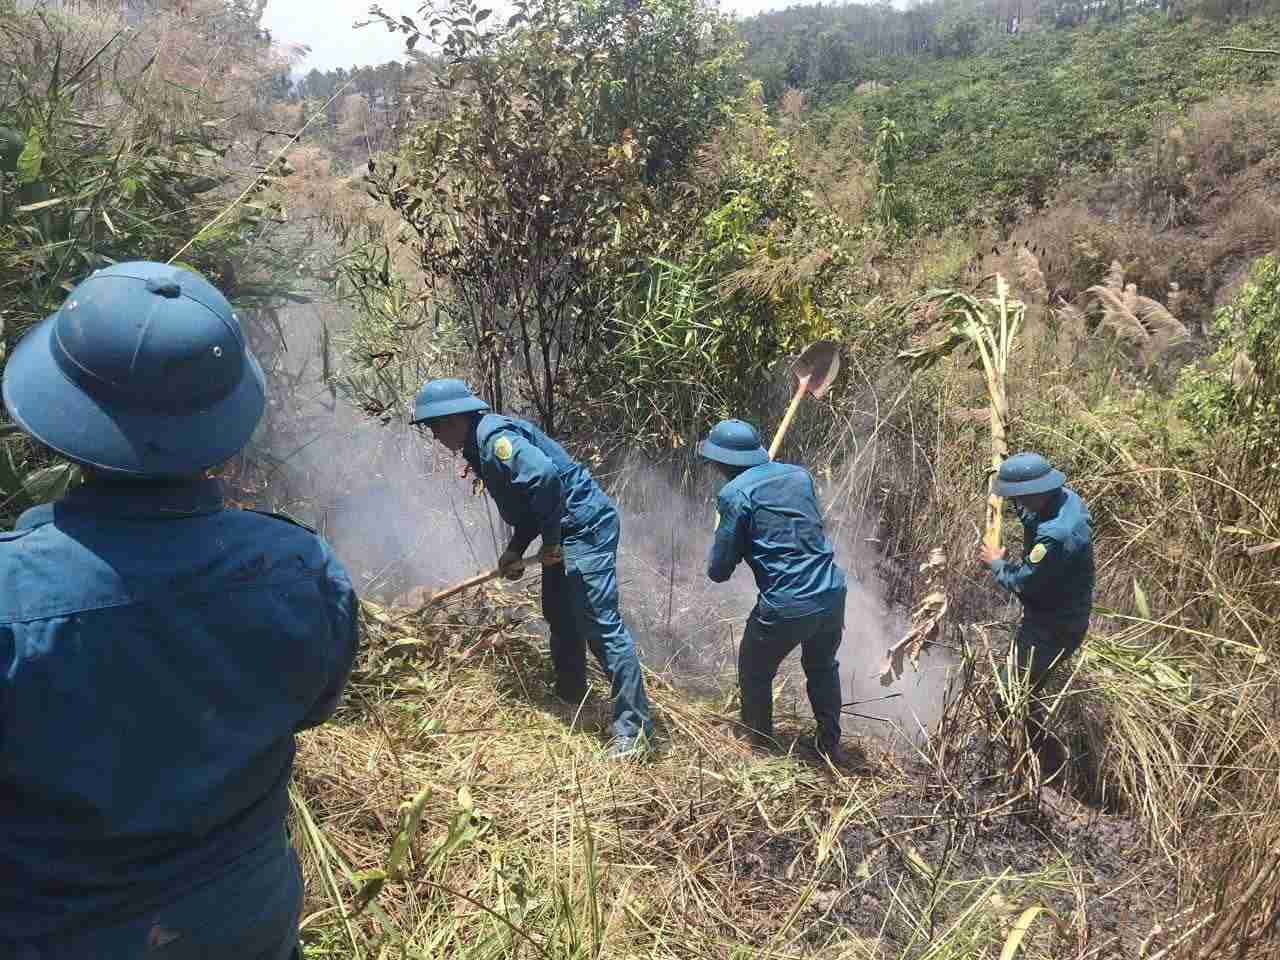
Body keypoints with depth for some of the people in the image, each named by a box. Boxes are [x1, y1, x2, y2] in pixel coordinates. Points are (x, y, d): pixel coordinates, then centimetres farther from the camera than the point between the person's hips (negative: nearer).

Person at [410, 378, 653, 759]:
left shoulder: (495, 438, -18)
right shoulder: (479, 446, 16)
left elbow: (544, 475, -35)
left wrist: (550, 540, -25)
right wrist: (515, 550, 10)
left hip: (585, 525, -11)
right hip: (563, 532, 11)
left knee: (600, 624, -12)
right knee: (559, 616, 22)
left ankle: (634, 727, -7)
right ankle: (569, 695, 41)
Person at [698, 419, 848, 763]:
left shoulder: (735, 494, -10)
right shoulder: (799, 474, 8)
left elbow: (718, 571, -5)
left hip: (785, 608, -6)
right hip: (832, 595, 6)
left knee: (754, 674, 21)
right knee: (822, 668, 30)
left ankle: (759, 745, 35)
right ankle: (830, 744, 43)